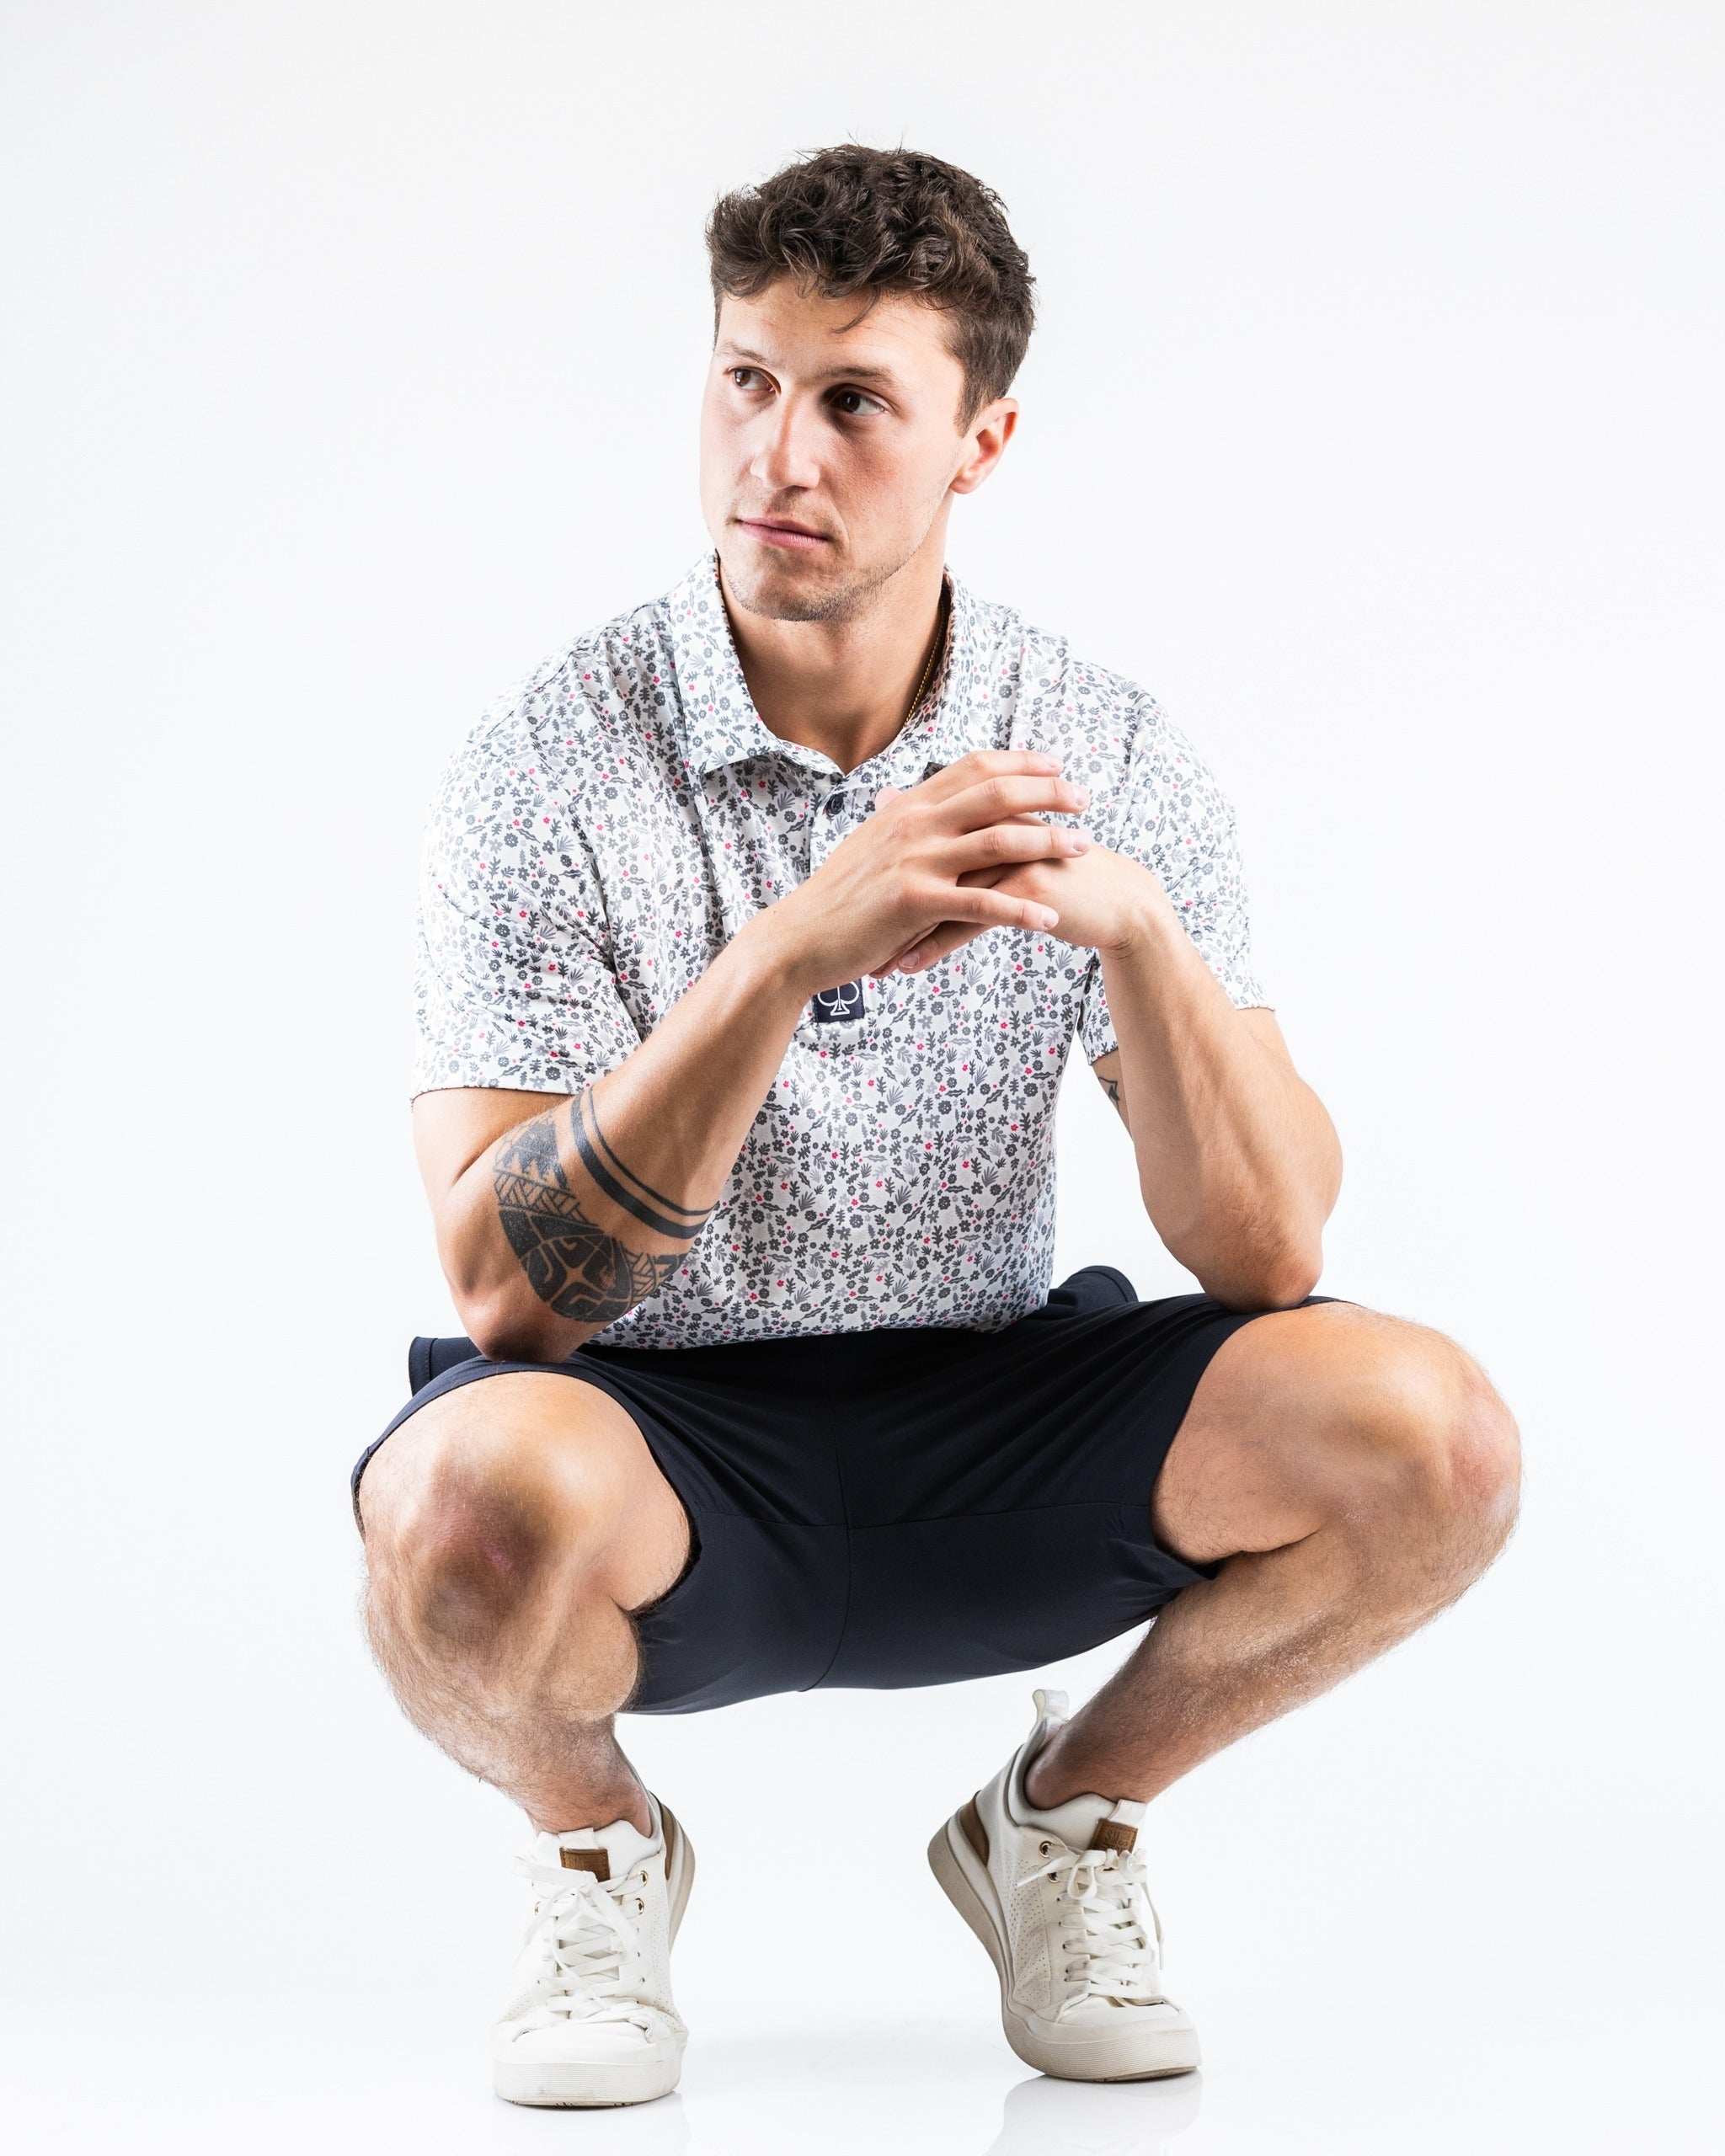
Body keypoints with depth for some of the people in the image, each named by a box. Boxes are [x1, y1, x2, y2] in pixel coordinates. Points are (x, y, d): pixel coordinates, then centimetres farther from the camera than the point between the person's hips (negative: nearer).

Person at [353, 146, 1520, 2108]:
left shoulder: (1109, 761, -3)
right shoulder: (552, 766, -11)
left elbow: (1263, 1256, -9)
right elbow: (504, 1283, -20)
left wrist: (1140, 931, -27)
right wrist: (792, 953, -32)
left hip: (987, 1431, 3)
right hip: (659, 1445, -2)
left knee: (1422, 1435, -21)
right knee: (486, 1488, -37)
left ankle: (1059, 1815, 9)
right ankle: (597, 1848, 1)